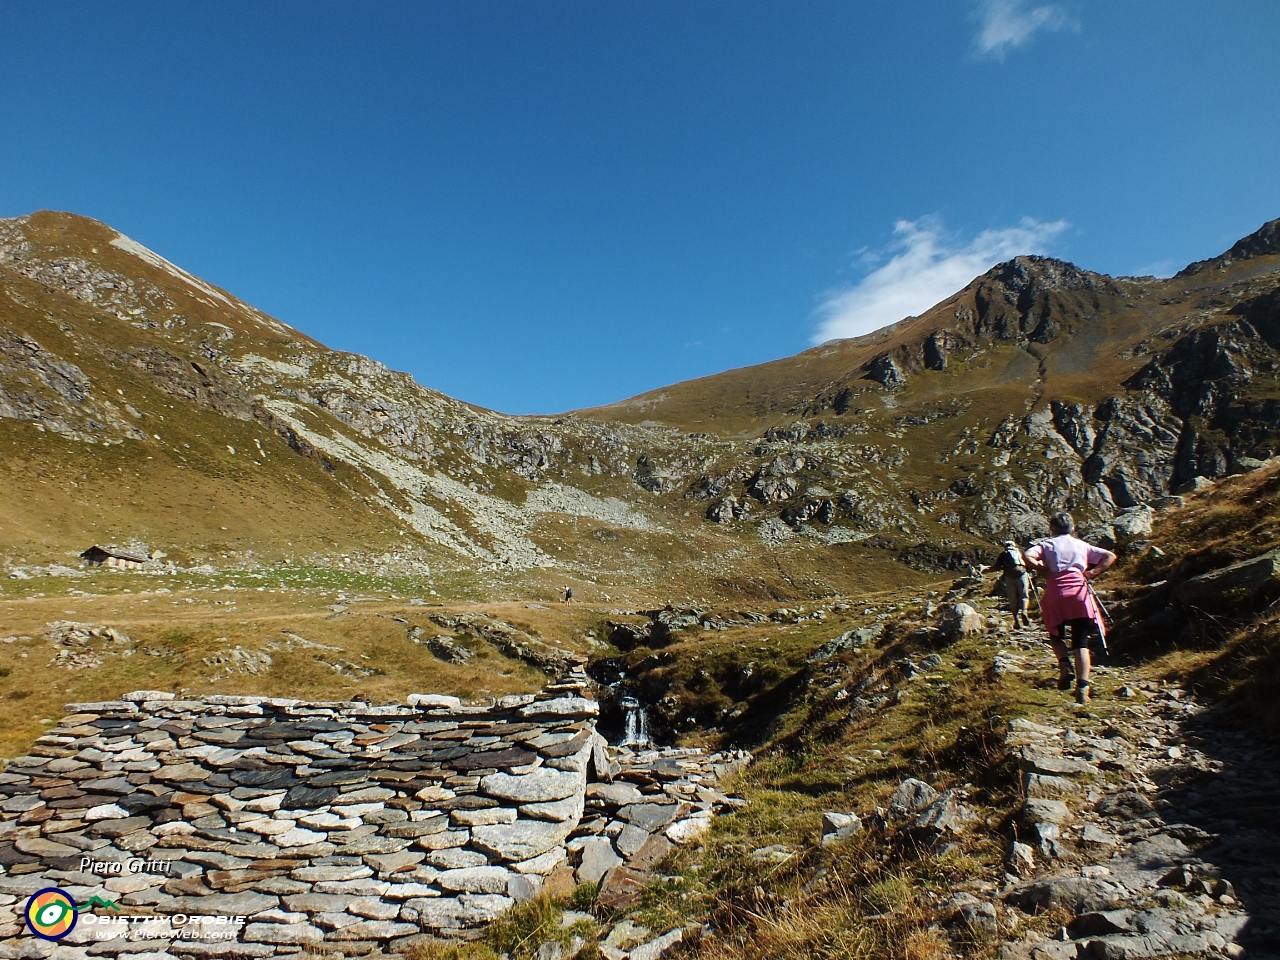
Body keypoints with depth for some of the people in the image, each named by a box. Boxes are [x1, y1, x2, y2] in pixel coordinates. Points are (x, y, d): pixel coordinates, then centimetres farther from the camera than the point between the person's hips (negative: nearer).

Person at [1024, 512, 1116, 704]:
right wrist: (1093, 572, 7)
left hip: (1055, 594, -1)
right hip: (1079, 592, 1)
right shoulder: (1082, 545, 19)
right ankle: (1082, 688, -10)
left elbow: (1027, 556, -7)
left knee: (1056, 634, 21)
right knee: (1081, 642, 1)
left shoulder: (1047, 544, 11)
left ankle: (1064, 665, -6)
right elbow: (1110, 556, 13)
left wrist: (1043, 569, 3)